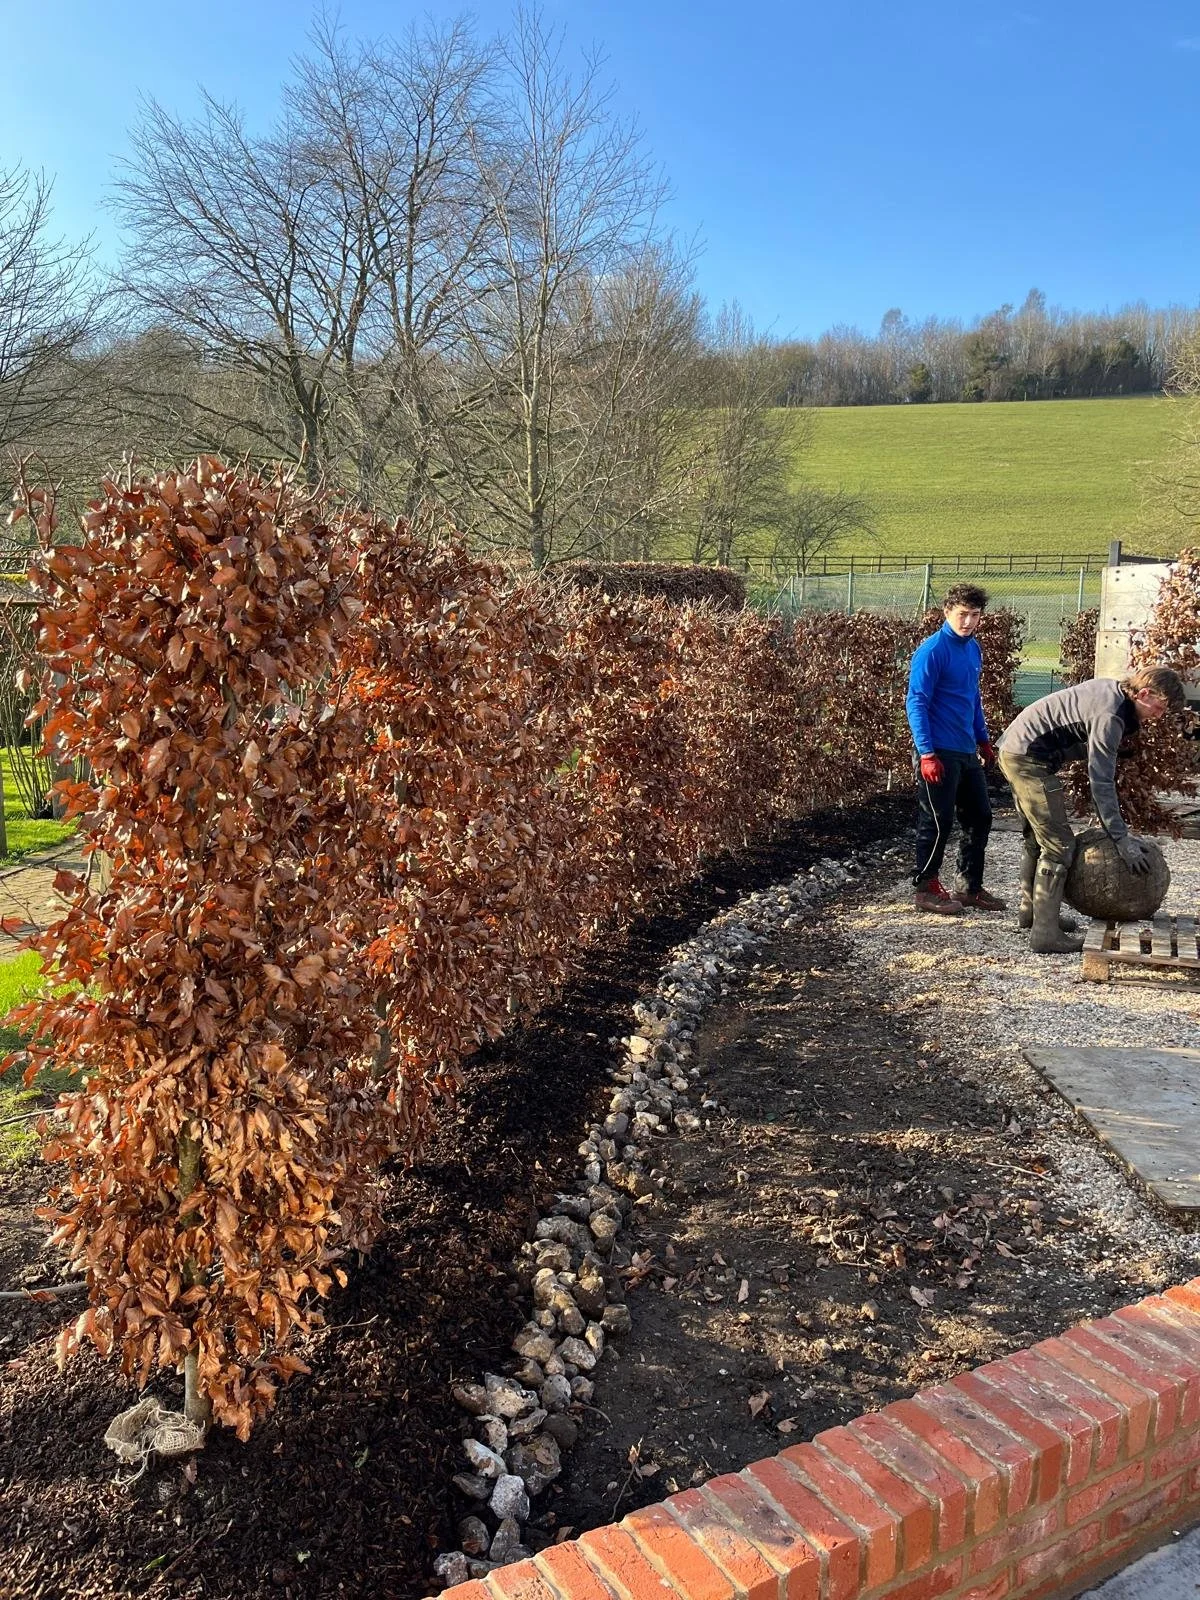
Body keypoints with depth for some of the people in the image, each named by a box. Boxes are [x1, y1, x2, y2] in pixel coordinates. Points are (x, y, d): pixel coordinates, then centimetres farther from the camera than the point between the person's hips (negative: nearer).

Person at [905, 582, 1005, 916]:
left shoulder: (973, 648, 12)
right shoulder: (933, 650, -13)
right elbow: (916, 703, -16)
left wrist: (983, 739, 24)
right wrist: (927, 753, -21)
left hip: (967, 751, 8)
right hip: (939, 753, -8)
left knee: (980, 818, 13)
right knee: (938, 823, -2)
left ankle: (969, 887, 24)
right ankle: (926, 890, 11)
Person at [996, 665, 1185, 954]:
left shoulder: (1112, 689, 9)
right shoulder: (1109, 716, -20)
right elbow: (1101, 782, -21)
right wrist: (1122, 839, -19)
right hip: (1029, 759, -11)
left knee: (1038, 839, 21)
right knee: (1058, 845, -8)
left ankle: (1030, 910, 33)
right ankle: (1046, 934, -6)